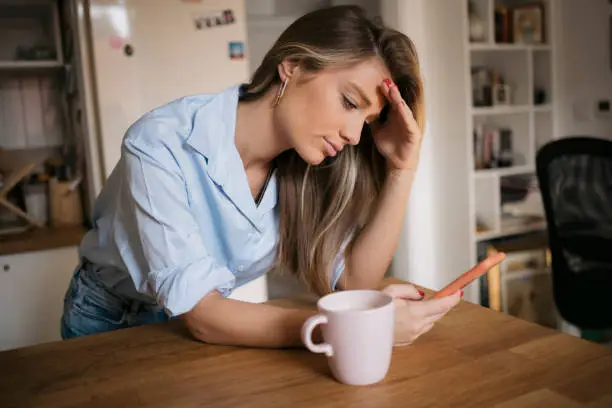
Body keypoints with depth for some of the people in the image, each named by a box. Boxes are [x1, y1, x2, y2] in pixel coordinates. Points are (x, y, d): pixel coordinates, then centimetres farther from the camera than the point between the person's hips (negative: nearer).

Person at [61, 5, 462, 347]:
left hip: (214, 323, 3)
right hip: (108, 323, -2)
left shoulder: (301, 169, -13)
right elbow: (201, 315, -31)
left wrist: (400, 171, -23)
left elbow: (353, 281, -15)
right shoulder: (163, 145, -29)